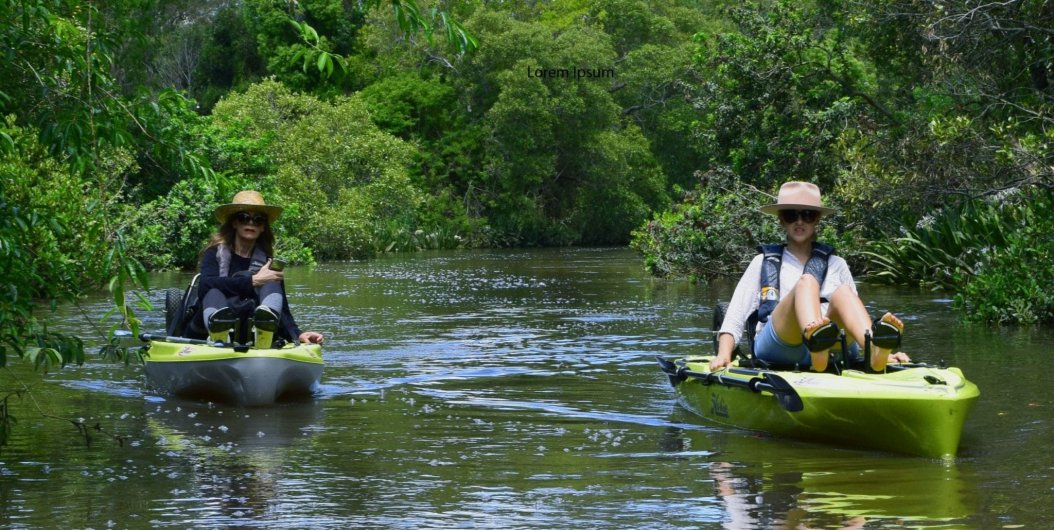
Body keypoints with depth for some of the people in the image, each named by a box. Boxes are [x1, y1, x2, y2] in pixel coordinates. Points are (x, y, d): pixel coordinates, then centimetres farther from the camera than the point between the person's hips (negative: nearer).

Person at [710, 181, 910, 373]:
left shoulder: (836, 265, 27)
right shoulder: (764, 263, 22)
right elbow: (735, 316, 13)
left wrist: (885, 349, 6)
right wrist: (723, 354, -4)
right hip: (774, 347, -2)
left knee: (842, 293, -27)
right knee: (806, 282, -28)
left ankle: (875, 350, -58)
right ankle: (816, 339, -63)